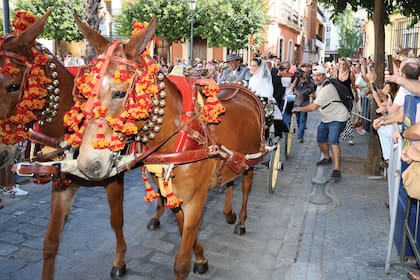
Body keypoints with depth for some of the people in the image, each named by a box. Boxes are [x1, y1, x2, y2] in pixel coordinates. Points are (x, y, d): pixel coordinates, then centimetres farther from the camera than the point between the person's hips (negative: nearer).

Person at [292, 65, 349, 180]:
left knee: (333, 141, -25)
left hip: (337, 118, -10)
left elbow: (313, 107, -26)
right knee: (320, 139, 19)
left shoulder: (327, 88, -26)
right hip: (326, 118, 10)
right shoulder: (320, 85, 6)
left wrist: (299, 109, -14)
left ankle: (337, 170, -29)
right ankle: (327, 158, 45)